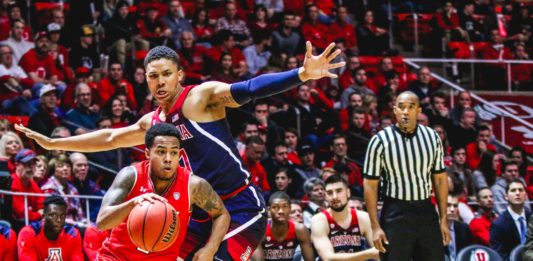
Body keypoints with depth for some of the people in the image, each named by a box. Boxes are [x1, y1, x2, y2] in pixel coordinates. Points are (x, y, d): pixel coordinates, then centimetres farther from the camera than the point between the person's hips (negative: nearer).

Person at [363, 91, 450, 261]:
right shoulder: (381, 140, -7)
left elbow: (440, 178, 10)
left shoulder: (432, 137, 4)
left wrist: (443, 220, 6)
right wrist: (375, 227, -10)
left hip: (426, 212, 4)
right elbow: (370, 185, -6)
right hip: (395, 214, -4)